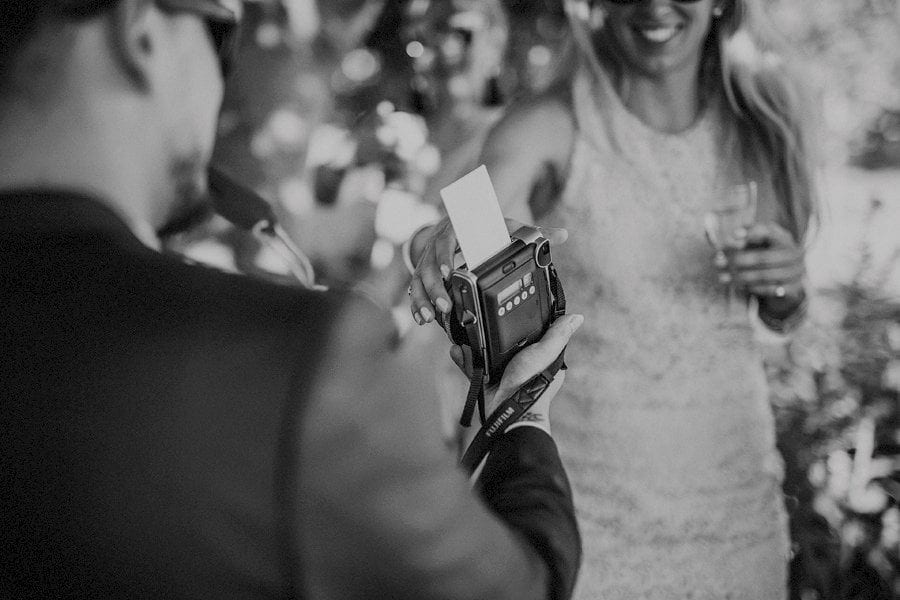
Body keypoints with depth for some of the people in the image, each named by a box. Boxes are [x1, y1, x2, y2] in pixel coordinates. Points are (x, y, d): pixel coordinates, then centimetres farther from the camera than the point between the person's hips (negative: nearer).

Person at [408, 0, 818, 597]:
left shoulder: (758, 119, -1)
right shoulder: (548, 128, -13)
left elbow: (778, 319, 10)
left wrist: (788, 287, -11)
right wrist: (443, 247, -52)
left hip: (735, 481, 4)